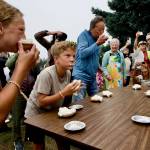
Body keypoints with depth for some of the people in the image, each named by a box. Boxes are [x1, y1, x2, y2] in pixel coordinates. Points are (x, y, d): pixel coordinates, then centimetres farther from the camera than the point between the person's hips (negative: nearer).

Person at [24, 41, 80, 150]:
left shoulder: (68, 73, -9)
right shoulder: (46, 74, -30)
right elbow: (41, 102, -29)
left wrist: (70, 91, -15)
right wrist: (63, 93, -35)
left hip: (53, 111, 6)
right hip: (36, 114, -5)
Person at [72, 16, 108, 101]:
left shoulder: (97, 38, 11)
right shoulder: (84, 35, -7)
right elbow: (82, 53, -21)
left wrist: (98, 67, 12)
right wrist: (97, 43, -21)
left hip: (93, 76, 7)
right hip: (81, 76, -7)